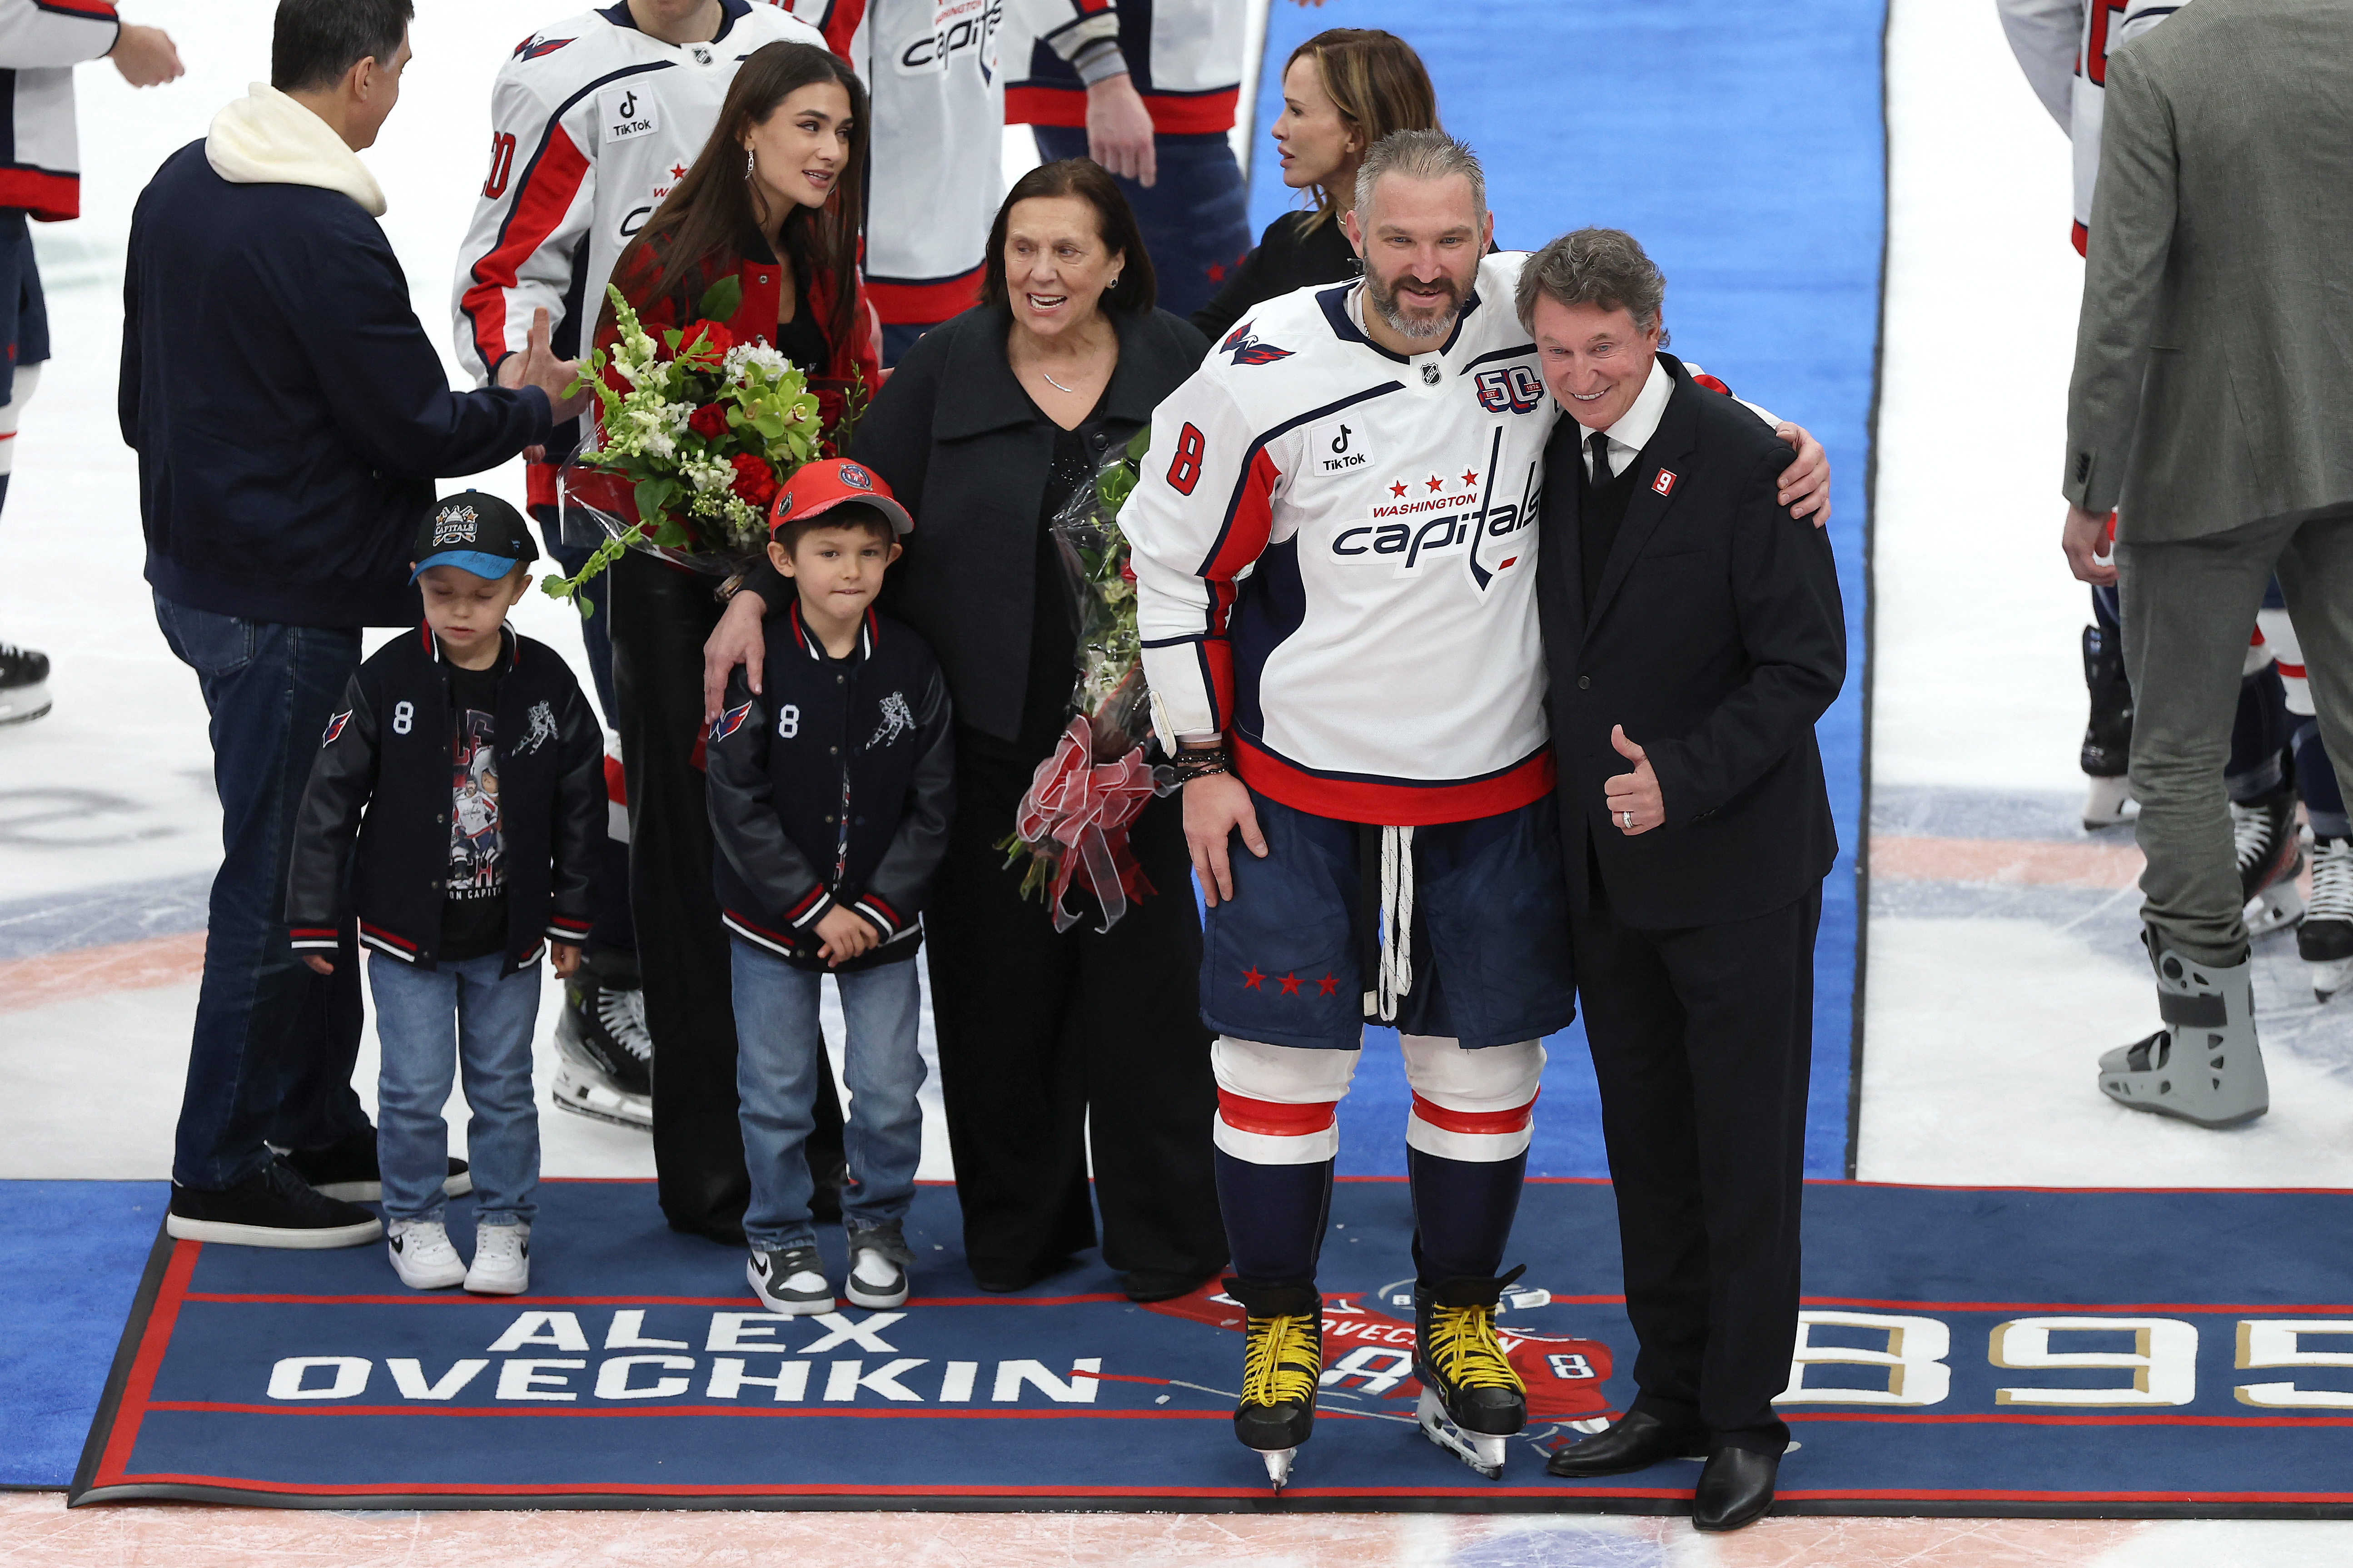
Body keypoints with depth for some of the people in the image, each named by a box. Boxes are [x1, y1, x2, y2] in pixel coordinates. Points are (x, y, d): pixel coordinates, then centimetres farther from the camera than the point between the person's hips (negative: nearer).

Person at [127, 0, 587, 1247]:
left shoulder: (178, 187, 8)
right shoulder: (324, 234, -22)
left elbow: (143, 392, 16)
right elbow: (417, 429, -17)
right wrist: (533, 406, 1)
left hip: (198, 569, 10)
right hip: (291, 604, -10)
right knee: (280, 874, -1)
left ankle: (319, 1127, 27)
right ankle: (221, 1172, 5)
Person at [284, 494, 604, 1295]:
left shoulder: (549, 686, -5)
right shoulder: (387, 682, -11)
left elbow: (581, 808, 5)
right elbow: (330, 801, -6)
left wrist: (571, 919, 6)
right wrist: (315, 919, -5)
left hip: (509, 936, 2)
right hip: (407, 929, -1)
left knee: (503, 1086, 10)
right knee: (415, 1087, 2)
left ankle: (504, 1221, 24)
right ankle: (413, 1220, 21)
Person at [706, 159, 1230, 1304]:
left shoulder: (1175, 367, 3)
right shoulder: (945, 369, 3)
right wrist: (759, 595, -10)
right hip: (986, 733, 1)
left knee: (1139, 979, 2)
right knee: (996, 984, 5)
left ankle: (1165, 1240, 12)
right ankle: (1017, 1229, 18)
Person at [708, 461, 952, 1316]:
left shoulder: (914, 668, -4)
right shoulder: (758, 667, -11)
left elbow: (932, 806, -1)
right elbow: (738, 805, -11)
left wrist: (876, 908, -9)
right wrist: (816, 911, -13)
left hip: (882, 920, 1)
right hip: (773, 923, -1)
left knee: (889, 1088, 3)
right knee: (777, 1089, 6)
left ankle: (879, 1226, 24)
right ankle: (778, 1237, 23)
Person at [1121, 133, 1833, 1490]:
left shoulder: (1531, 318, -7)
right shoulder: (1267, 376, -14)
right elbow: (1175, 563, -4)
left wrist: (1770, 432, -3)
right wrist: (1202, 764, -3)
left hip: (1494, 791, 2)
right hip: (1300, 788, -2)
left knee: (1485, 1064, 10)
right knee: (1284, 1059, 2)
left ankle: (1460, 1322, 28)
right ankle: (1281, 1326, 21)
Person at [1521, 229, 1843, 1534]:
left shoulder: (1744, 462, -15)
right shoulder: (1557, 457, 4)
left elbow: (1806, 664, -14)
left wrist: (1683, 779, -23)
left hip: (1736, 864, -6)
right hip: (1604, 870, 6)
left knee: (1745, 1153, 2)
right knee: (1645, 1143, 14)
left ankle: (1744, 1417, 12)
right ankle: (1671, 1392, 25)